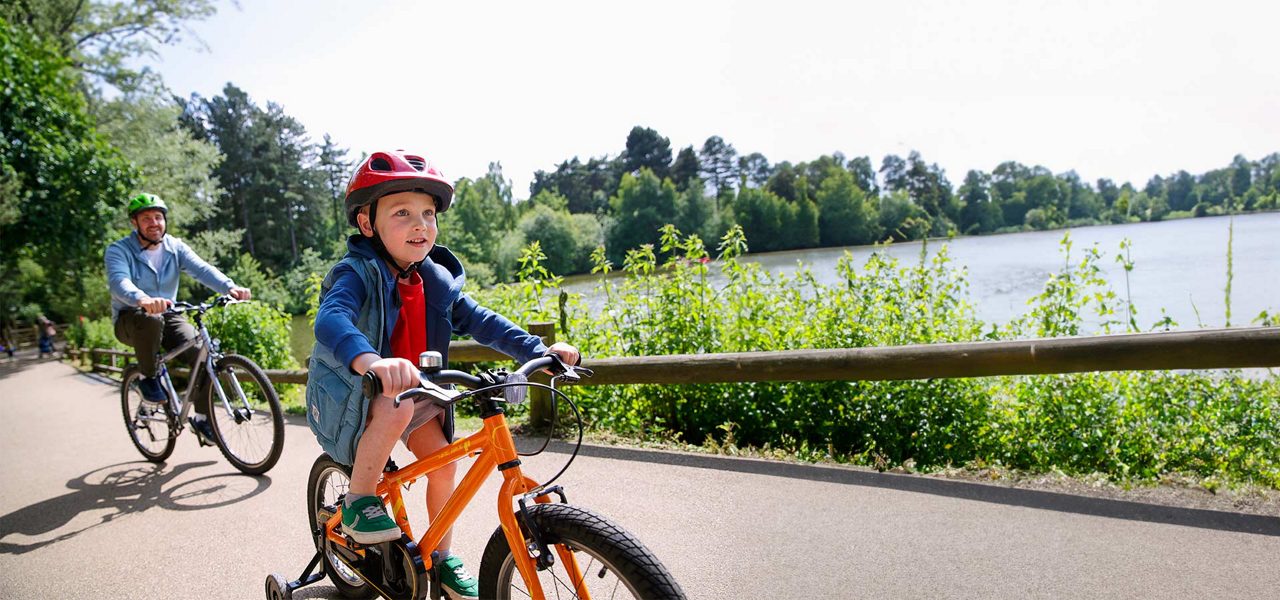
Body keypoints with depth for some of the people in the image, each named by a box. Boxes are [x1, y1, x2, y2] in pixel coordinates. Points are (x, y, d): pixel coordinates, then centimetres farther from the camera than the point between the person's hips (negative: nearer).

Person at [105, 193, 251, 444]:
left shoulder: (175, 247, -1)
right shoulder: (119, 250, -12)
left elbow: (202, 269, -18)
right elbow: (119, 282, -32)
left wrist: (230, 287, -40)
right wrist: (143, 300, -56)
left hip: (167, 316, 4)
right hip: (130, 319, -3)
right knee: (150, 319, -40)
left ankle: (202, 418, -4)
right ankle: (148, 377, -13)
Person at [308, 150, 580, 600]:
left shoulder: (438, 281, -3)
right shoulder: (357, 274, -22)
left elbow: (480, 322, -5)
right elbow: (331, 320, -41)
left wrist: (540, 350, -19)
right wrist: (369, 360, -64)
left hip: (412, 391, 6)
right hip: (350, 396, -6)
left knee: (443, 461, -5)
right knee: (396, 407, -35)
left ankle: (442, 558, 17)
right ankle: (359, 502, -13)